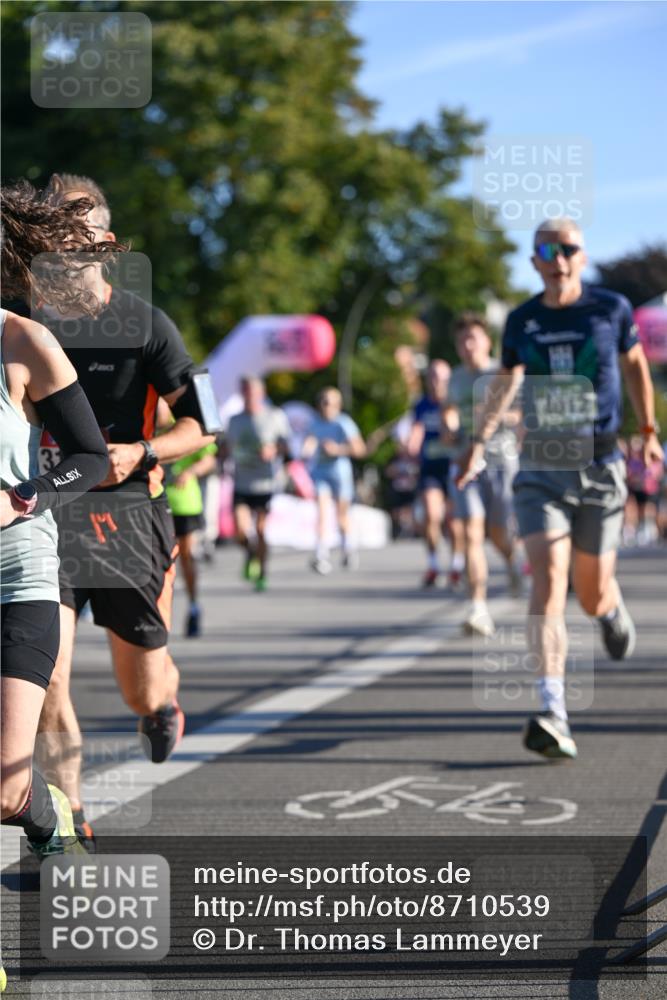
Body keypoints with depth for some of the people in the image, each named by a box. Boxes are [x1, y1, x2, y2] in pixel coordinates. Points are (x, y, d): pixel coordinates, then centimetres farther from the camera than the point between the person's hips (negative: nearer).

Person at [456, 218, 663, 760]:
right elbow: (507, 381, 18)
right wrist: (480, 441, 9)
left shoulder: (613, 308, -1)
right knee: (549, 581, -17)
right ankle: (553, 715, -24)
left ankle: (613, 608, 48)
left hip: (600, 468, 0)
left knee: (593, 594, 6)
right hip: (541, 470, 0)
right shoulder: (522, 321, 3)